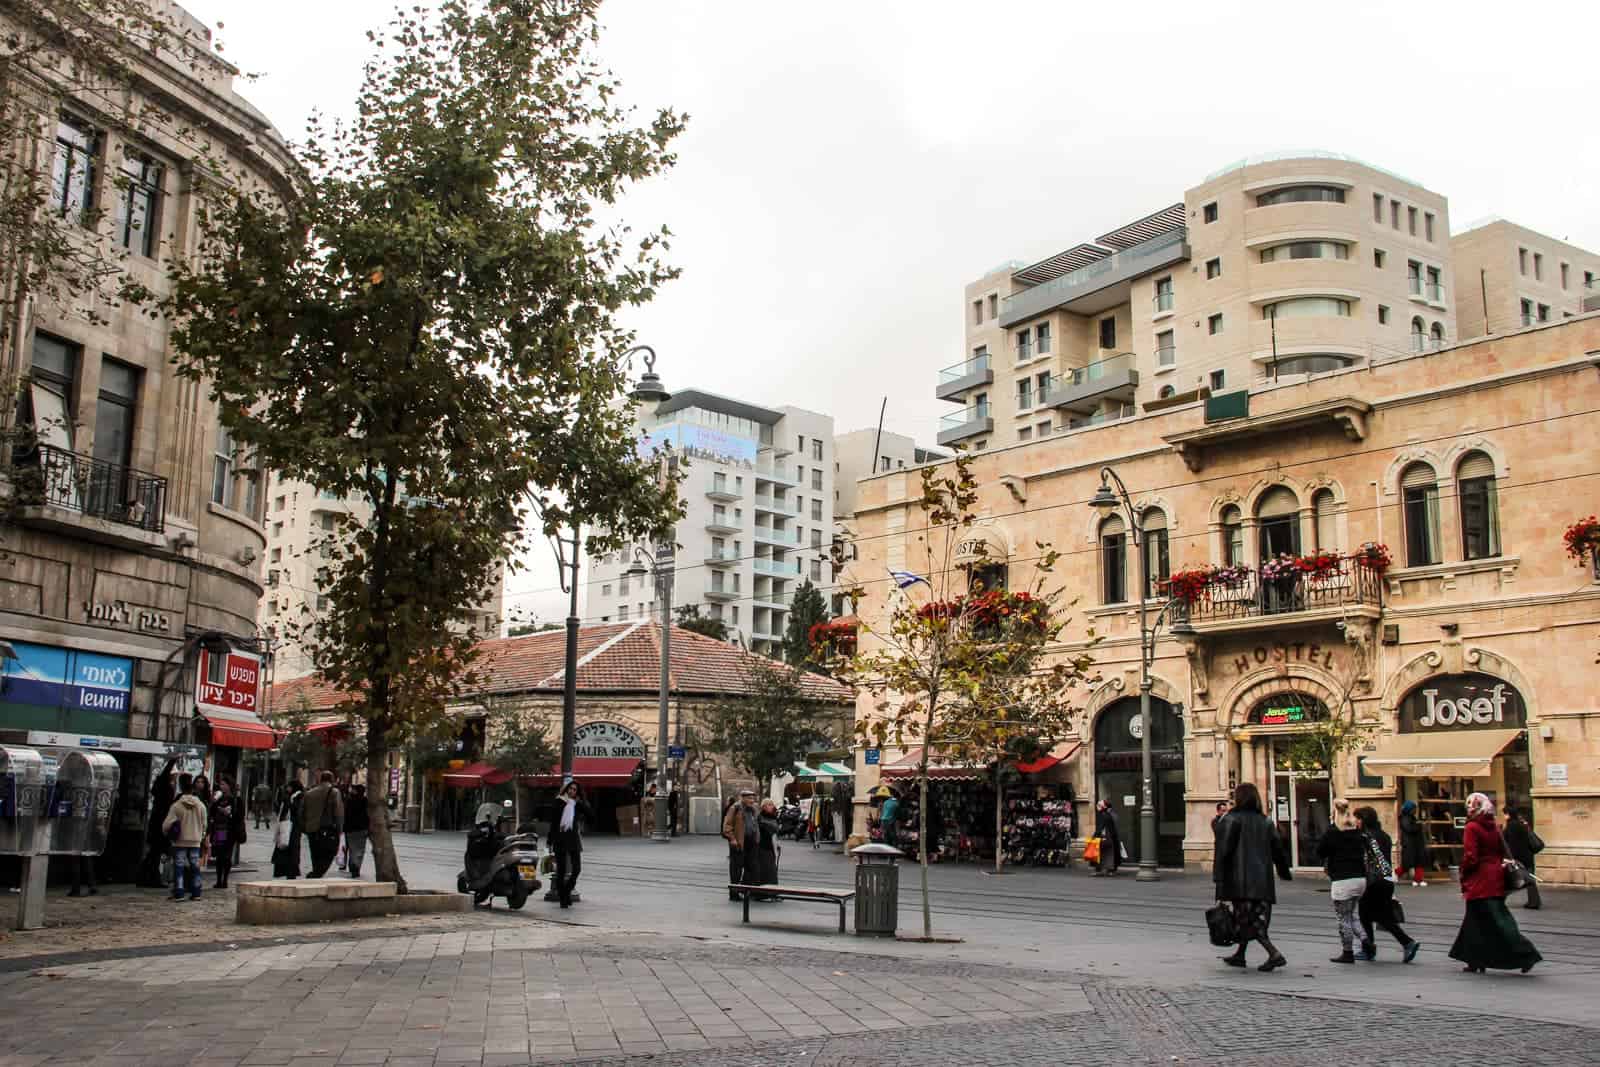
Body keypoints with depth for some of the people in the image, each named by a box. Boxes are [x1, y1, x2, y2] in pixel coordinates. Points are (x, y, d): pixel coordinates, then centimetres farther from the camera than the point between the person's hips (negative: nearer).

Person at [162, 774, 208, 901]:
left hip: (180, 842, -3)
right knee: (195, 867, 10)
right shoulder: (201, 806, 0)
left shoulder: (176, 805, -11)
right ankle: (196, 893, 11)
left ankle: (178, 893, -2)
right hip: (195, 842, 3)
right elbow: (204, 824, 7)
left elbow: (167, 824, -11)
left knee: (179, 867, 2)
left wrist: (167, 833, 9)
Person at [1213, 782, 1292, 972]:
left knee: (1247, 919, -6)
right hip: (1262, 878, 6)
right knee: (1257, 918, 16)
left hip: (1240, 879, -6)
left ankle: (1274, 954, -20)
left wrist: (1218, 877, -12)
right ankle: (1240, 955, 25)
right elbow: (1278, 849, 15)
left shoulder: (1231, 820, -7)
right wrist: (1285, 873, 28)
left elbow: (1223, 850, -13)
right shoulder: (1266, 822, 11)